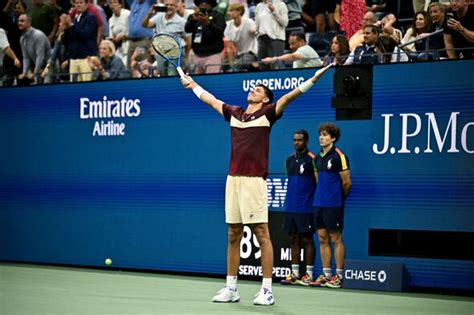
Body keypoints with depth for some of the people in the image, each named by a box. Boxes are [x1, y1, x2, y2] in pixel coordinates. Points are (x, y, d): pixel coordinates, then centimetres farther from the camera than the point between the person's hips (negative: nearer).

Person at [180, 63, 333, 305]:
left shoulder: (267, 114, 3)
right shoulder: (234, 113, 18)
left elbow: (289, 97, -8)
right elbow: (211, 100, 32)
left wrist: (313, 79, -18)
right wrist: (193, 84, 42)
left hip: (254, 181, -6)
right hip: (233, 180, 6)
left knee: (262, 235, -5)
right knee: (233, 236, 9)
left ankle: (267, 290, -3)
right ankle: (231, 288, 16)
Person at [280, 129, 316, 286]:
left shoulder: (311, 159, -7)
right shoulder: (289, 160, 12)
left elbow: (318, 183, -7)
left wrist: (315, 204, -9)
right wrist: (290, 200, 15)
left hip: (306, 208, -6)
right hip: (290, 207, 6)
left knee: (307, 239, -1)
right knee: (294, 239, 8)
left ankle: (309, 275, 3)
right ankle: (294, 274, 12)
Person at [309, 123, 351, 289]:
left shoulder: (338, 156, -9)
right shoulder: (317, 158, 13)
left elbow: (347, 183, -6)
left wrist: (339, 198, 6)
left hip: (334, 205, -7)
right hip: (319, 203, 7)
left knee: (336, 239, -2)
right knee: (322, 239, 8)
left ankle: (339, 276, 3)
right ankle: (326, 275, 13)